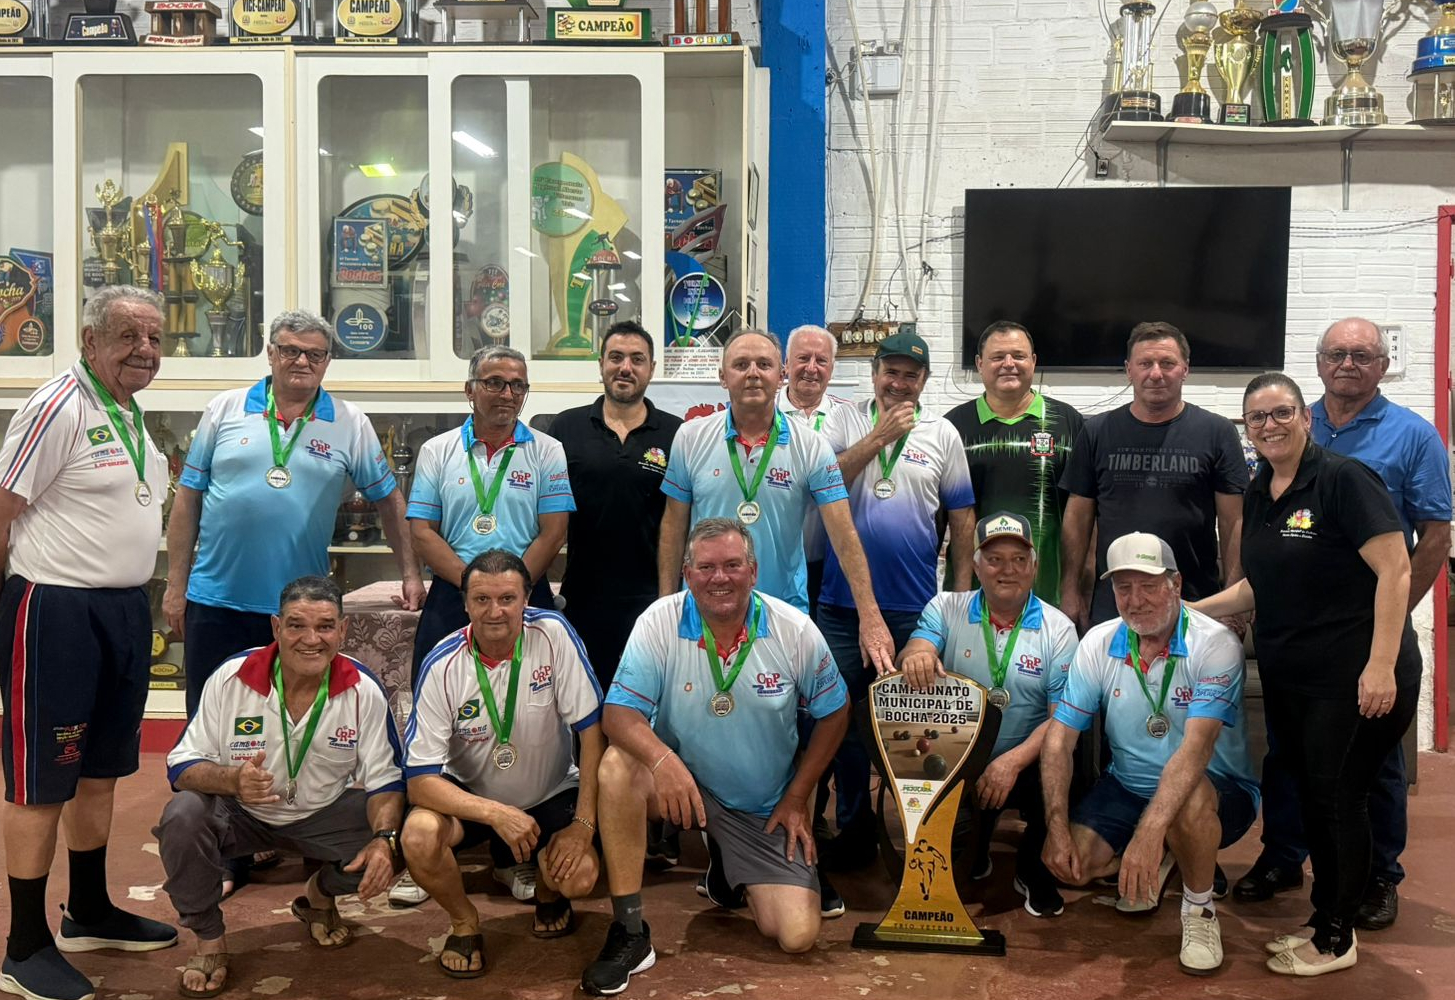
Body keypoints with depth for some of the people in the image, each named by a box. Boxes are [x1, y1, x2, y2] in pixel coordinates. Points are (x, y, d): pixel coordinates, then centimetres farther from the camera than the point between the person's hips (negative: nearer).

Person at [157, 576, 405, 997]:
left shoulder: (364, 690, -16)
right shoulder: (231, 678, -19)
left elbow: (385, 779, -11)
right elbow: (182, 765, -15)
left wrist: (385, 839, -31)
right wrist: (232, 779, -38)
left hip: (323, 813, 1)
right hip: (239, 814, -1)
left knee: (393, 842, -23)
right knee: (182, 818, -31)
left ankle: (319, 897, 14)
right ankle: (209, 939, -4)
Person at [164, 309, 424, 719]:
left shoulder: (351, 425, 2)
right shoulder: (224, 409, 3)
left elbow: (388, 499, 10)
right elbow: (188, 498, 5)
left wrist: (410, 575, 6)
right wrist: (175, 585, 3)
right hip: (215, 599, 0)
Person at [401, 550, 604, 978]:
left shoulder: (553, 634, -19)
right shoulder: (442, 666, -19)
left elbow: (592, 729, -15)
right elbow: (421, 781, -20)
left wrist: (584, 823, -19)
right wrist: (496, 815, -33)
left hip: (551, 794, 0)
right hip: (470, 796, 0)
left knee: (580, 875, -25)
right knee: (419, 836, -30)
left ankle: (549, 893, 15)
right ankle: (464, 921, 3)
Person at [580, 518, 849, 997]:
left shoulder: (795, 631, -12)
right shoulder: (659, 622, -16)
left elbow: (834, 712, 1)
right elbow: (620, 713, -19)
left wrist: (797, 797, -2)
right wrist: (662, 760, -40)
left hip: (764, 807, 1)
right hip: (682, 781, -1)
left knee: (797, 936, -13)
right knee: (618, 765, -34)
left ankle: (730, 876, 23)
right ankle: (629, 933, -21)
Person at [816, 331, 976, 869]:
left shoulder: (942, 434, 6)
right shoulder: (844, 422, 6)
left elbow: (962, 516, 8)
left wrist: (963, 591, 3)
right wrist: (881, 435, -11)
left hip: (916, 609, 0)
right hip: (843, 602, 1)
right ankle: (854, 827, 21)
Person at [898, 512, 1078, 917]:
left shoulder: (1058, 629, 0)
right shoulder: (945, 609, 3)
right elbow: (915, 651, -16)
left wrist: (1013, 761, -23)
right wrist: (916, 657, -43)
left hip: (1026, 765, 0)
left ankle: (1034, 871, 5)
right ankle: (972, 844, 16)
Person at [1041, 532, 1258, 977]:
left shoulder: (1214, 644, -20)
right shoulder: (1098, 644, -5)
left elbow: (1197, 747, -32)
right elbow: (1059, 739, -5)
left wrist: (1147, 833, -43)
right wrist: (1057, 827, -17)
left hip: (1218, 791, -5)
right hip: (1127, 788, 5)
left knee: (1186, 802, -39)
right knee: (1065, 861, -17)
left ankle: (1200, 909, -8)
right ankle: (1147, 870, 17)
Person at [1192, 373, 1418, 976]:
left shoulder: (1343, 479, -13)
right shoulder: (1258, 494, 10)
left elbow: (1394, 571, -18)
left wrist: (1381, 665, -23)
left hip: (1352, 679, -7)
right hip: (1286, 678, 7)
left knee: (1337, 799, 1)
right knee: (1309, 796, 14)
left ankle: (1336, 938, 16)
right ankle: (1324, 917, 29)